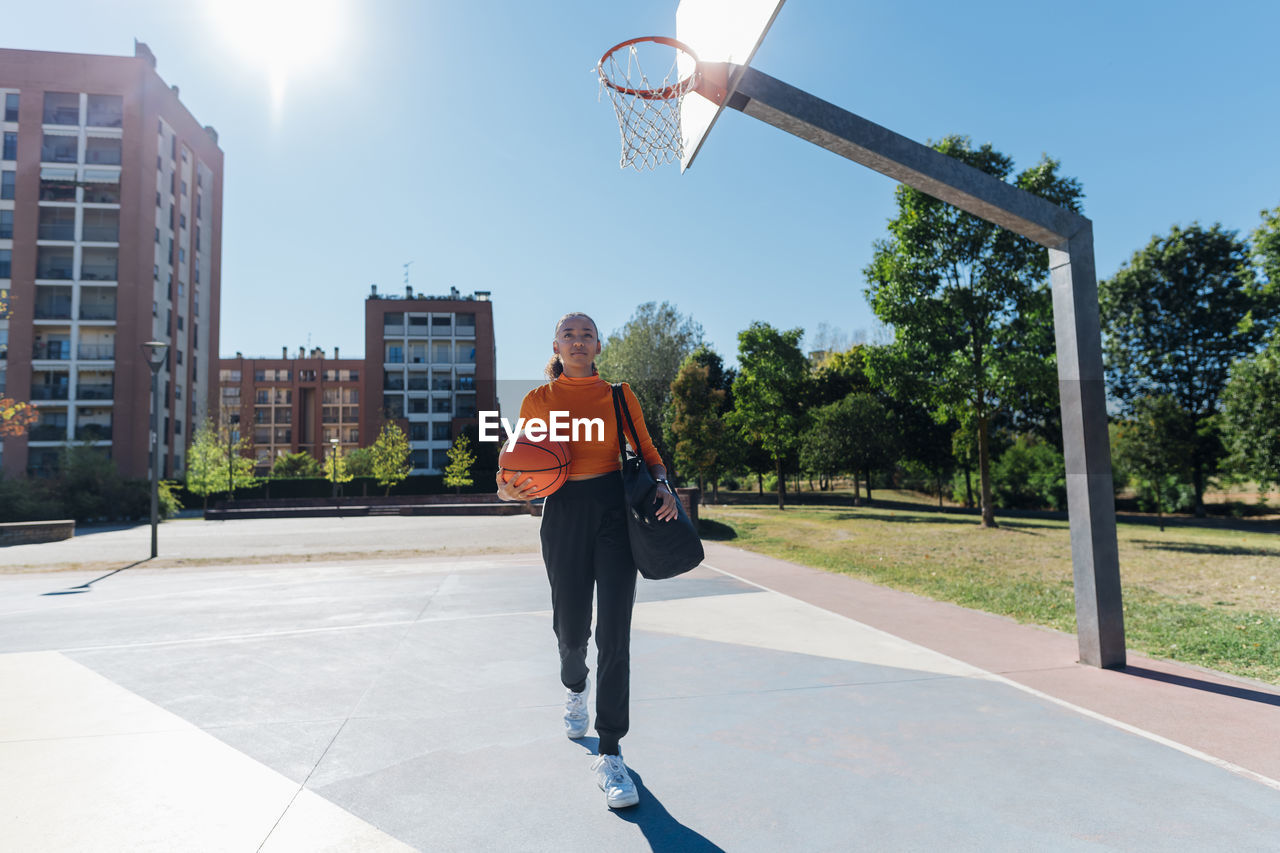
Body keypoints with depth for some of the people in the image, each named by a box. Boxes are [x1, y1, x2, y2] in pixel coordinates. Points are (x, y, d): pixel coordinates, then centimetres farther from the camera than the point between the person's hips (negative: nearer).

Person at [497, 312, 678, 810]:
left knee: (613, 633, -5)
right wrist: (510, 489, -13)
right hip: (565, 511, 1)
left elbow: (646, 451, 11)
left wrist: (662, 484, -9)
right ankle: (575, 687, 47)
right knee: (571, 628, 9)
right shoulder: (537, 400, 7)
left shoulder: (619, 395, 7)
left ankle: (609, 755, 7)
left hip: (615, 509, 0)